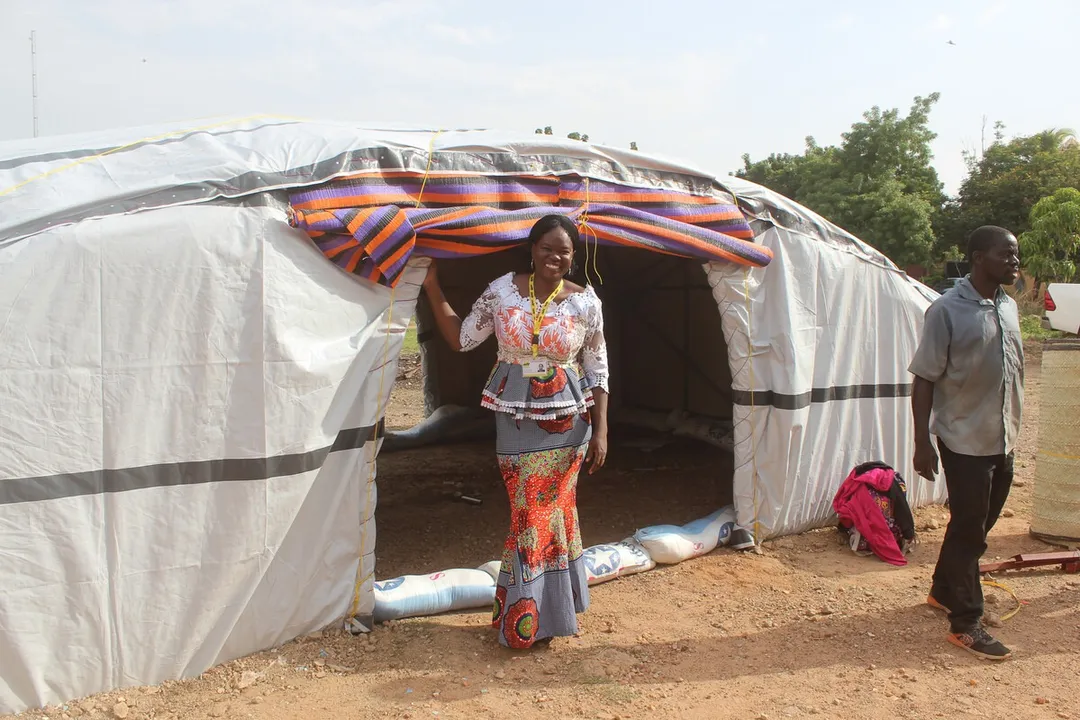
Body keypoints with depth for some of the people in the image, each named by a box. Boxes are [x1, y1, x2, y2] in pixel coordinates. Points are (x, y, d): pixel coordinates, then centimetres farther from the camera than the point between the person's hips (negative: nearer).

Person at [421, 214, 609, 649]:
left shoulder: (585, 302, -4)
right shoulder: (502, 291, -3)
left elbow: (598, 371, 1)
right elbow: (461, 339, 2)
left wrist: (600, 430, -2)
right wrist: (432, 289, -5)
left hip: (567, 420, 0)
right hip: (515, 418, 1)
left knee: (552, 510, 6)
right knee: (529, 513, 5)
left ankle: (527, 618, 22)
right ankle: (536, 613, 21)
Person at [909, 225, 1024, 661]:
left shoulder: (1008, 307, 9)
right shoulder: (947, 311, -14)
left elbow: (1014, 373, 18)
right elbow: (924, 380, -13)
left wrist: (1013, 429, 17)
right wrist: (922, 441, -16)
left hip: (1003, 440, 7)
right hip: (965, 440, -7)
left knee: (978, 525, 16)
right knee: (968, 529, 0)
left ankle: (943, 592, 35)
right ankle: (965, 624, 11)